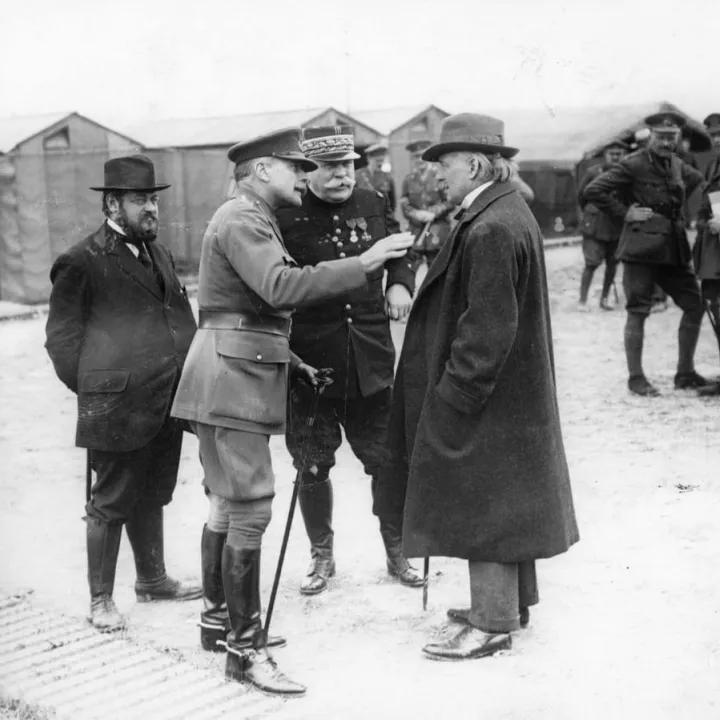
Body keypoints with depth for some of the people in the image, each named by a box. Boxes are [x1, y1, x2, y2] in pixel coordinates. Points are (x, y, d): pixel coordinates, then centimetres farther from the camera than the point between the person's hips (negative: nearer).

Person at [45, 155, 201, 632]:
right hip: (118, 408, -7)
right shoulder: (83, 262, -8)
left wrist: (190, 376, 14)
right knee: (111, 503, 3)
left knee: (152, 498, 20)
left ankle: (152, 579, 35)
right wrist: (93, 389, -7)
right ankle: (101, 600, 16)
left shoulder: (158, 253, 16)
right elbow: (61, 336, -4)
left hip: (167, 405, 7)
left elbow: (182, 319, 24)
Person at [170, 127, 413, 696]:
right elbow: (280, 287, -29)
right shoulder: (241, 218, -12)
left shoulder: (255, 221, 22)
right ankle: (245, 649, -3)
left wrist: (291, 363, 21)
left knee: (230, 503, 18)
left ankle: (218, 610, 30)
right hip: (232, 380, -11)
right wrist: (363, 263, -28)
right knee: (251, 509, -9)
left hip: (245, 376, 11)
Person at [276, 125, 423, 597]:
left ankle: (397, 552, 27)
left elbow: (400, 253, 20)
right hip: (308, 361, -2)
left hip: (370, 359, 3)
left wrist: (400, 283, 0)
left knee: (386, 460, 8)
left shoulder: (375, 205, 4)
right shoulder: (285, 216, -8)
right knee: (313, 466, 8)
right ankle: (322, 555, 28)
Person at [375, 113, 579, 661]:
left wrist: (455, 393, -19)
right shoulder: (509, 212, 10)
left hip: (485, 396, -10)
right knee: (502, 502, 19)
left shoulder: (491, 230, -23)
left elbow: (486, 328, -24)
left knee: (484, 505, 0)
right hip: (514, 392, 11)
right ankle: (510, 602, 33)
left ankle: (492, 625, 10)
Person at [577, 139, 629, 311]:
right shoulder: (593, 172, -6)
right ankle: (583, 300, 1)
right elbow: (581, 196, 7)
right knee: (591, 264, -6)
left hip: (617, 227, 3)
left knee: (612, 264, 8)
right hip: (595, 225, -3)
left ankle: (604, 298, 22)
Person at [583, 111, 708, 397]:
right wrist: (625, 212, -13)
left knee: (695, 306, 7)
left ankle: (685, 373, 18)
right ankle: (636, 377, 7)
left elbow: (700, 183, 31)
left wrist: (680, 214, 16)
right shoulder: (633, 165, -9)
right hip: (642, 247, -7)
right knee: (638, 312, -3)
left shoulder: (678, 165, 11)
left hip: (674, 247, 7)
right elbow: (593, 191, -14)